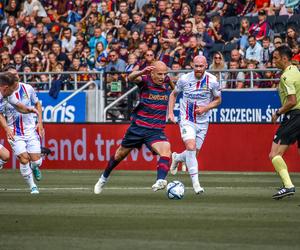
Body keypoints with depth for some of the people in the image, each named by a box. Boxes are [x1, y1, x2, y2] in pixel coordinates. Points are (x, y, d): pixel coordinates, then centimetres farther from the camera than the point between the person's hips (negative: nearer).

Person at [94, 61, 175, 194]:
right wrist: (142, 72, -55)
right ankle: (104, 178, 39)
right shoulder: (145, 80, -12)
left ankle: (160, 181, -41)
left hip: (156, 130, 2)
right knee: (120, 154, 15)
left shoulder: (166, 81, 0)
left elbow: (174, 90, 28)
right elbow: (131, 78, -38)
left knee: (166, 151, -28)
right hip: (138, 127, -2)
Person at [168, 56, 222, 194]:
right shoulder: (184, 79, -8)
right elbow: (173, 94, 10)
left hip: (202, 121, 2)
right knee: (191, 147, -23)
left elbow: (218, 99, 4)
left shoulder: (212, 81, -9)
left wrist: (205, 108, -13)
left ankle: (176, 158, 44)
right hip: (187, 120, -2)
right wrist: (170, 112, -1)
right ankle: (195, 183, -20)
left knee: (193, 153, 8)